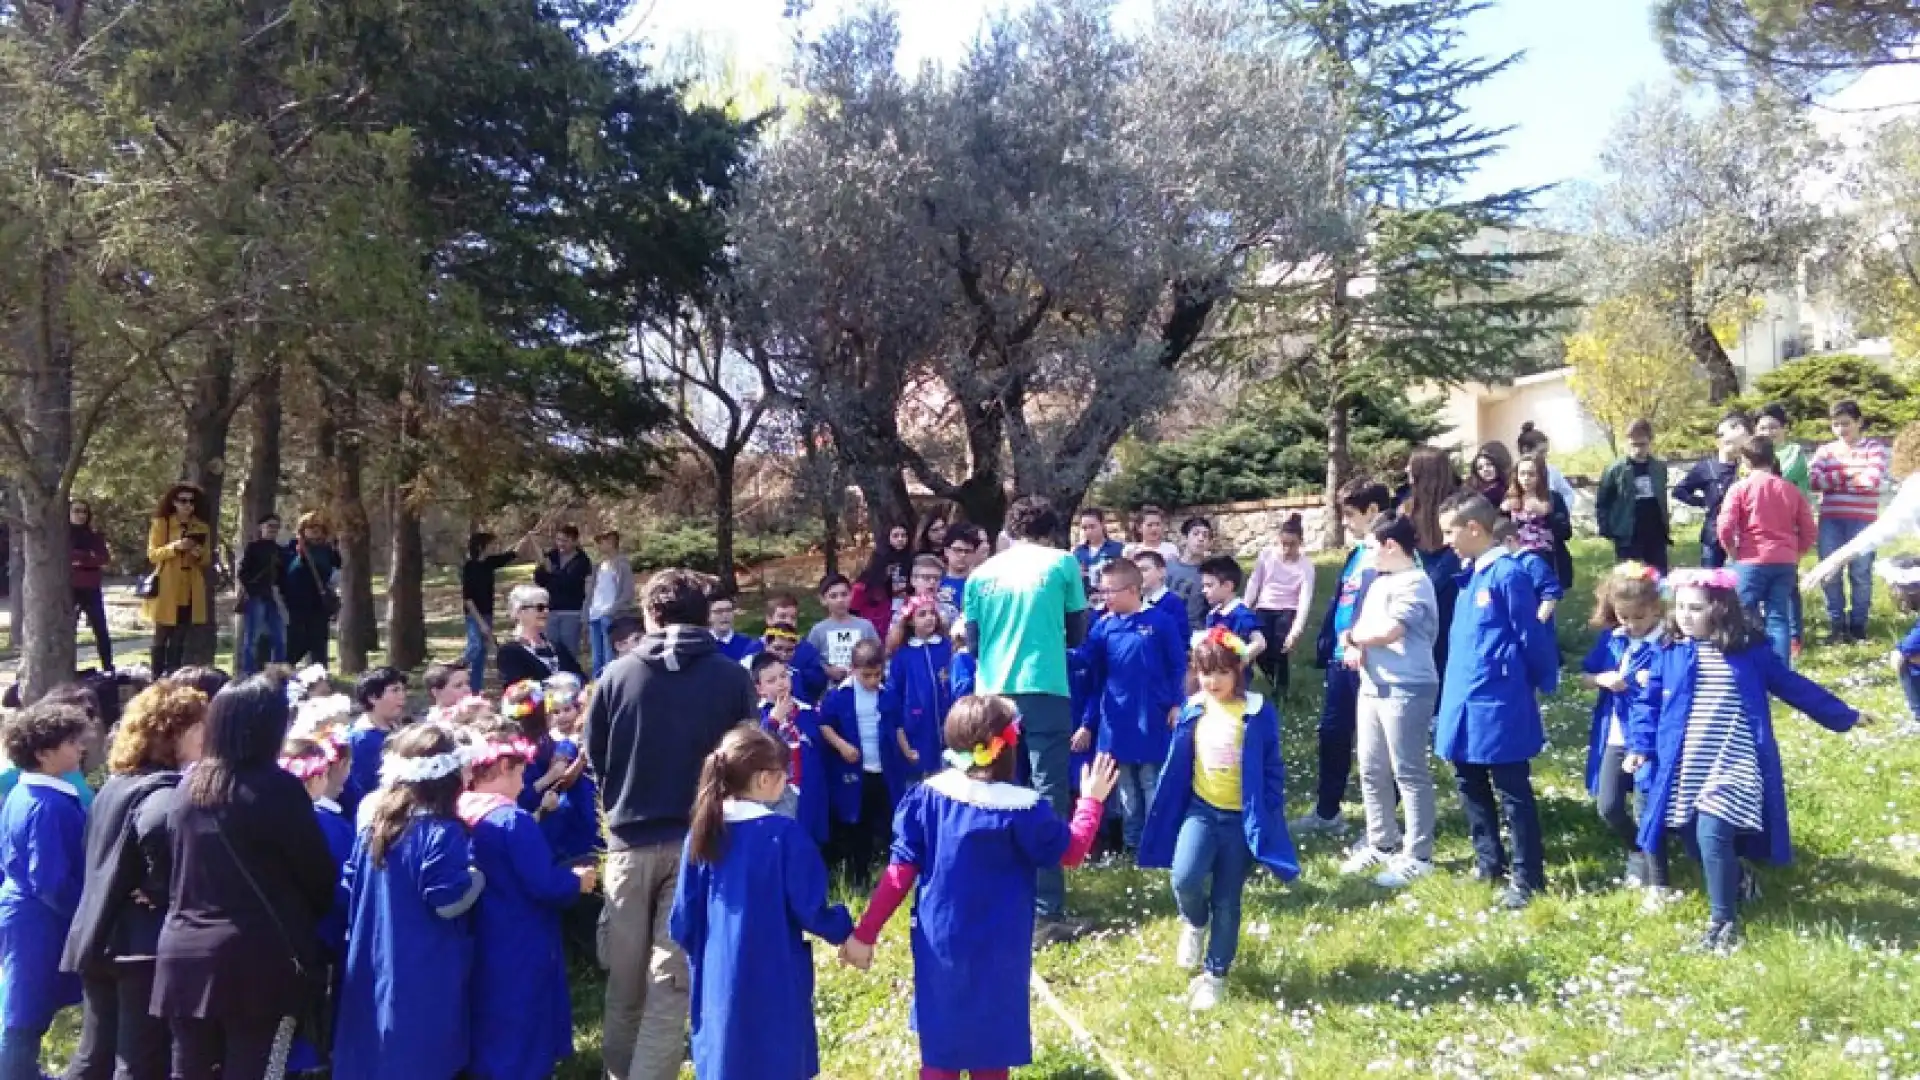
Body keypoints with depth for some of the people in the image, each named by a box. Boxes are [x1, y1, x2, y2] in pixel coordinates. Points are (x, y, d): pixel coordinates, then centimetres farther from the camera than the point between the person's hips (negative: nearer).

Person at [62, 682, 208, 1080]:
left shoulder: (114, 784, 12)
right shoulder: (169, 791, -16)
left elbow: (101, 862, 18)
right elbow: (158, 832, -36)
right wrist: (160, 893, -20)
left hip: (100, 938, 8)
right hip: (146, 943, -8)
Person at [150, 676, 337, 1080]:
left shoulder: (186, 787, 7)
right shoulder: (277, 788, -13)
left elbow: (175, 870, 18)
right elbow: (318, 872, -5)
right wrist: (309, 919, 14)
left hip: (184, 952, 6)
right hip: (256, 957, -6)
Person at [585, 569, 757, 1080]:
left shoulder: (617, 675, -4)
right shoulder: (734, 678, -5)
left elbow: (594, 757, 8)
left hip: (630, 839, 1)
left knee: (625, 978, 16)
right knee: (672, 979, 3)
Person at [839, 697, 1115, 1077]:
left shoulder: (926, 796, -7)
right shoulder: (1022, 808, -17)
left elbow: (900, 870, -6)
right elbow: (1071, 851, -4)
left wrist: (865, 932, 0)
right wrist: (1091, 800, 9)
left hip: (939, 946, 3)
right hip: (997, 954, -3)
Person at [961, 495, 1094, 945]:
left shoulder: (982, 573, 10)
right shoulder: (1062, 563, 3)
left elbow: (973, 643, 14)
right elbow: (1078, 632, 9)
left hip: (992, 694, 3)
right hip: (1044, 691, -3)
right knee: (1047, 800, -1)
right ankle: (1046, 914, -4)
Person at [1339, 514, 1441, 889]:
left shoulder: (1415, 582, -12)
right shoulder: (1380, 582, 16)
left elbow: (1388, 632, -22)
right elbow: (1359, 624, 15)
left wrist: (1355, 634, -3)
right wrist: (1354, 645, -8)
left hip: (1406, 690, -9)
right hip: (1372, 687, 9)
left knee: (1409, 773, -3)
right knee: (1372, 771, 15)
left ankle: (1417, 857, 5)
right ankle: (1381, 844, 28)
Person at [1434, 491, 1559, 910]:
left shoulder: (1508, 574, -17)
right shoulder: (1469, 574, 9)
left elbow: (1531, 637, -11)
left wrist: (1544, 684, -2)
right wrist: (1452, 694, 16)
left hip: (1499, 706, -8)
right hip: (1465, 703, 9)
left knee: (1513, 793, 2)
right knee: (1470, 785, 18)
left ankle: (1527, 878, 13)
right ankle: (1489, 861, 33)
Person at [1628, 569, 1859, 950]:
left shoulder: (1751, 654, 0)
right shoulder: (1670, 656, 3)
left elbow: (1795, 687, 12)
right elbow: (1648, 704, 9)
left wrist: (1844, 716, 20)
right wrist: (1640, 746, -2)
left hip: (1733, 767, -3)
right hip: (1685, 771, 3)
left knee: (1711, 834, -20)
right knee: (1694, 838, 9)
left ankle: (1723, 919, -4)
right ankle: (1734, 881, 41)